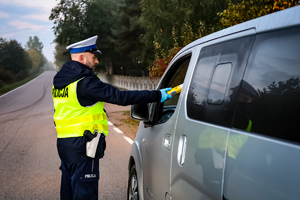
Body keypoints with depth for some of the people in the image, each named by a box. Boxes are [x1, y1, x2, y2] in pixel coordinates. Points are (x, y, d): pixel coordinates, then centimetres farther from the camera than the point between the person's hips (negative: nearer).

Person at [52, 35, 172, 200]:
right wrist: (157, 96, -19)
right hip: (81, 146, -9)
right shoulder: (85, 83, -18)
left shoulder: (60, 80, 12)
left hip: (64, 143, 10)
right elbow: (120, 97, -22)